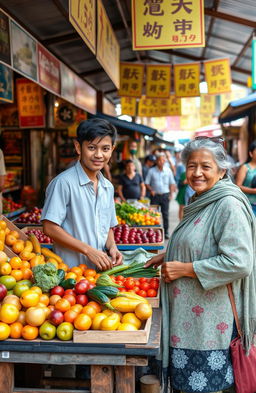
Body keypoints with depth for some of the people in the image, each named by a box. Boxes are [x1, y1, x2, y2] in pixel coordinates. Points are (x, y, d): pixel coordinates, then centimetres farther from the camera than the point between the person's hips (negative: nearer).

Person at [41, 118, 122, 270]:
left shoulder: (108, 187, 8)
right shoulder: (64, 182, -14)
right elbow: (50, 228, -16)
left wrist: (112, 247, -3)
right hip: (70, 269, -6)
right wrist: (88, 250, -18)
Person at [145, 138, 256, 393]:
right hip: (188, 312, 9)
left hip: (209, 319, -9)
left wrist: (184, 268, -21)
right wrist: (167, 256, 13)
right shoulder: (200, 202, 11)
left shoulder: (228, 205, -18)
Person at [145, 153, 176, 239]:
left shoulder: (168, 170, 5)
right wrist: (151, 190, -12)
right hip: (155, 195, -1)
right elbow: (146, 183, 4)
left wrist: (171, 193, 0)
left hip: (165, 195, 1)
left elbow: (172, 183, 10)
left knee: (165, 214, 3)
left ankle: (166, 232, 12)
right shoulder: (151, 171, 1)